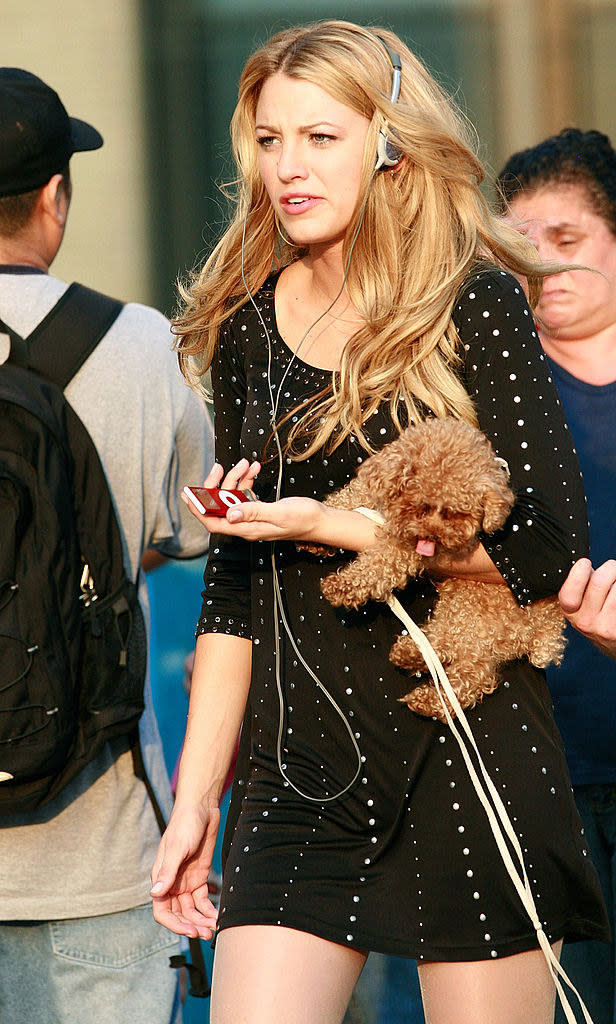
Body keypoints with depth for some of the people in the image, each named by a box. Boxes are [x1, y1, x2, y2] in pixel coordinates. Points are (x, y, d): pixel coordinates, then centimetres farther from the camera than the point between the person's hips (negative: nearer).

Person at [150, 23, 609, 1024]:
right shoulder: (249, 325, 10)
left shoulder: (474, 305, -5)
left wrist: (333, 526, -13)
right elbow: (233, 589, 14)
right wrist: (194, 800, 11)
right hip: (300, 761, 4)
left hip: (468, 745, -4)